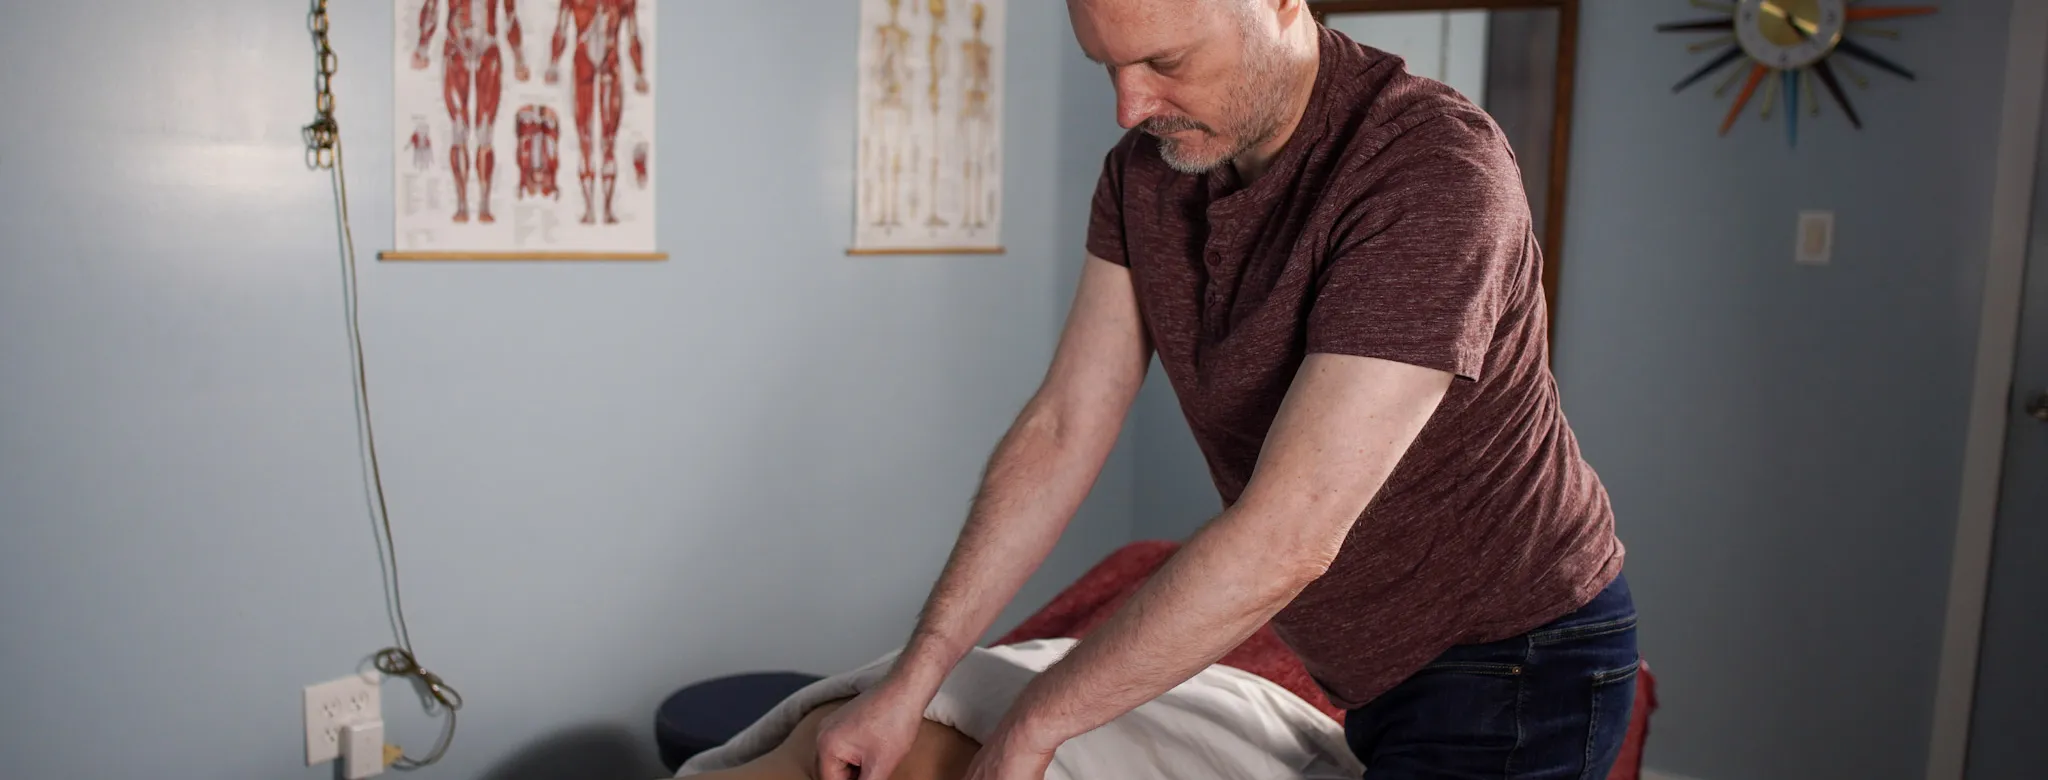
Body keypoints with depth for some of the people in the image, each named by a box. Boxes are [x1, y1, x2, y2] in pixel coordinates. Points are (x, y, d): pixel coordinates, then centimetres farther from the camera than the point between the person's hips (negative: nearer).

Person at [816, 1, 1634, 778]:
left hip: (1511, 661, -6)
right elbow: (1059, 433, -6)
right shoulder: (1144, 170, -6)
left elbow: (1282, 543, -32)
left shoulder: (1436, 171, -29)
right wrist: (914, 677, -10)